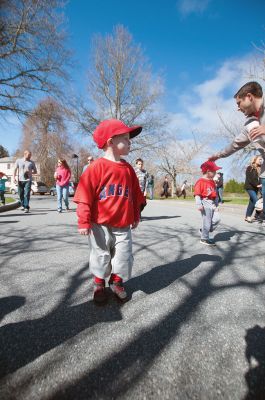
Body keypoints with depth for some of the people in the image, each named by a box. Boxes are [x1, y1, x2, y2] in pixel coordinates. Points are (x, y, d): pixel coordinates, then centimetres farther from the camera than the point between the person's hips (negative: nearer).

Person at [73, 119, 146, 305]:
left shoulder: (128, 169, 6)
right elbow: (85, 194, -12)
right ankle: (99, 284, 36)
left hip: (123, 225, 4)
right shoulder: (97, 166, -11)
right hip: (100, 225, -4)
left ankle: (117, 281, 35)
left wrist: (136, 215, 18)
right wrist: (84, 221, -14)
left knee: (123, 257, 9)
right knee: (101, 256, 12)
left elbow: (135, 194, 14)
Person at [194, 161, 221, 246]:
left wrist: (216, 204, 20)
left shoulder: (212, 182, 14)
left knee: (217, 219, 1)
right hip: (205, 203, -8)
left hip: (212, 203, 8)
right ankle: (204, 238, 10)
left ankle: (204, 231, 19)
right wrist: (199, 204, -21)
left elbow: (215, 194, 20)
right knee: (207, 221, -3)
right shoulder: (200, 181, -11)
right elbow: (197, 194, -15)